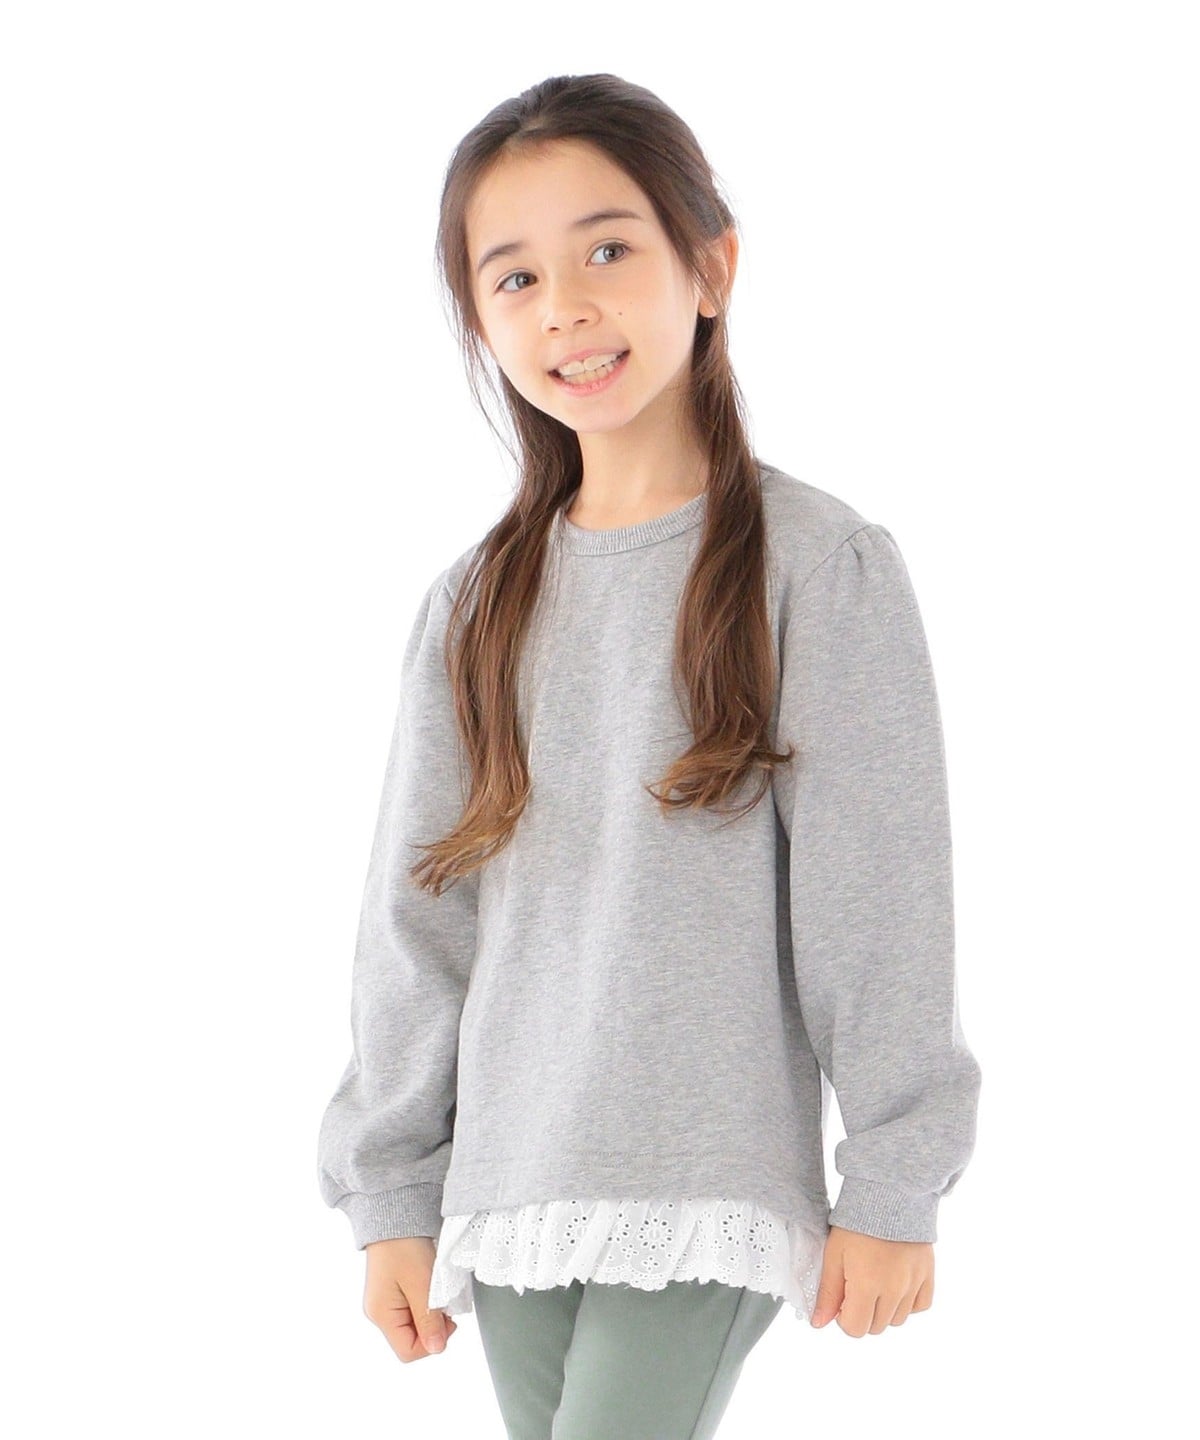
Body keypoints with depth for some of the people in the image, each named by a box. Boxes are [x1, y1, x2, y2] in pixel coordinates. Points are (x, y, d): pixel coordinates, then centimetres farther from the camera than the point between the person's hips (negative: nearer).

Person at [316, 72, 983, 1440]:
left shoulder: (823, 568, -5)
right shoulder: (475, 605, 8)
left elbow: (880, 901, -5)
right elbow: (416, 915, 10)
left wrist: (892, 1184, -5)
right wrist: (391, 1192, 9)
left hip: (707, 1190, -4)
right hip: (507, 1179, 5)